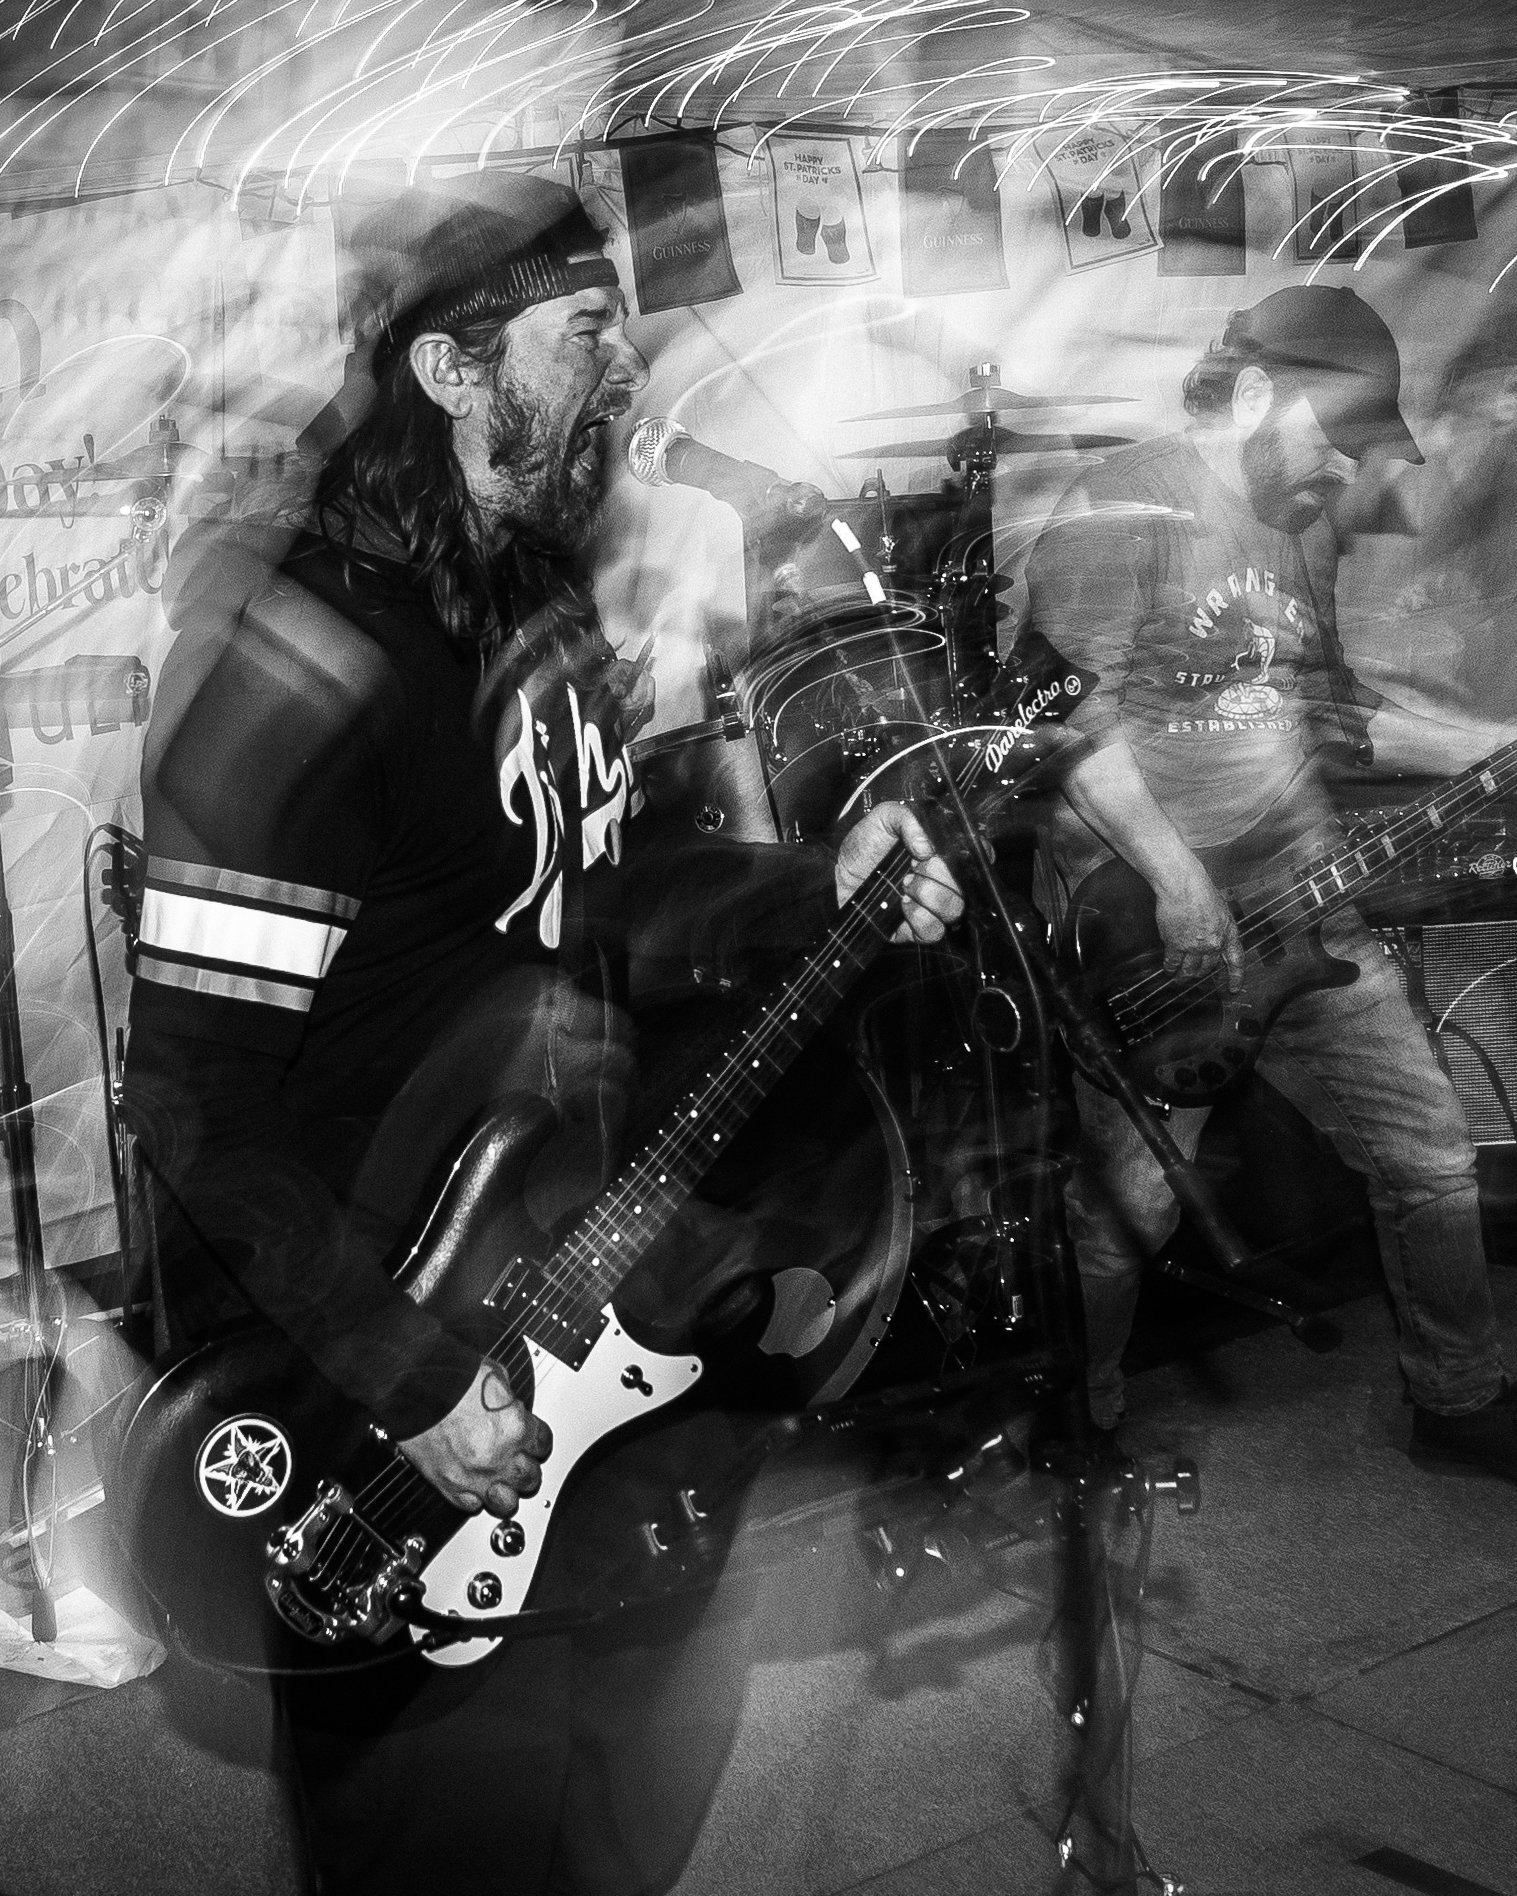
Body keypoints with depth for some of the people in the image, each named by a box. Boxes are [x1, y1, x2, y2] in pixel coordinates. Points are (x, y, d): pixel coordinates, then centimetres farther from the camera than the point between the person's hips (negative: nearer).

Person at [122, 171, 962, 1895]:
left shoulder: (540, 606, 4)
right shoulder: (304, 664, -24)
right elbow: (195, 1101, -25)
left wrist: (820, 890, 1)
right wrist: (406, 1380, -24)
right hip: (343, 1364, -8)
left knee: (650, 1736, 22)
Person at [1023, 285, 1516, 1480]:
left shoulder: (1301, 530, 15)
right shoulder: (1127, 508, -11)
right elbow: (1067, 716, -18)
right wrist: (1173, 872, -24)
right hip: (1147, 923, -8)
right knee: (1127, 1204, -1)